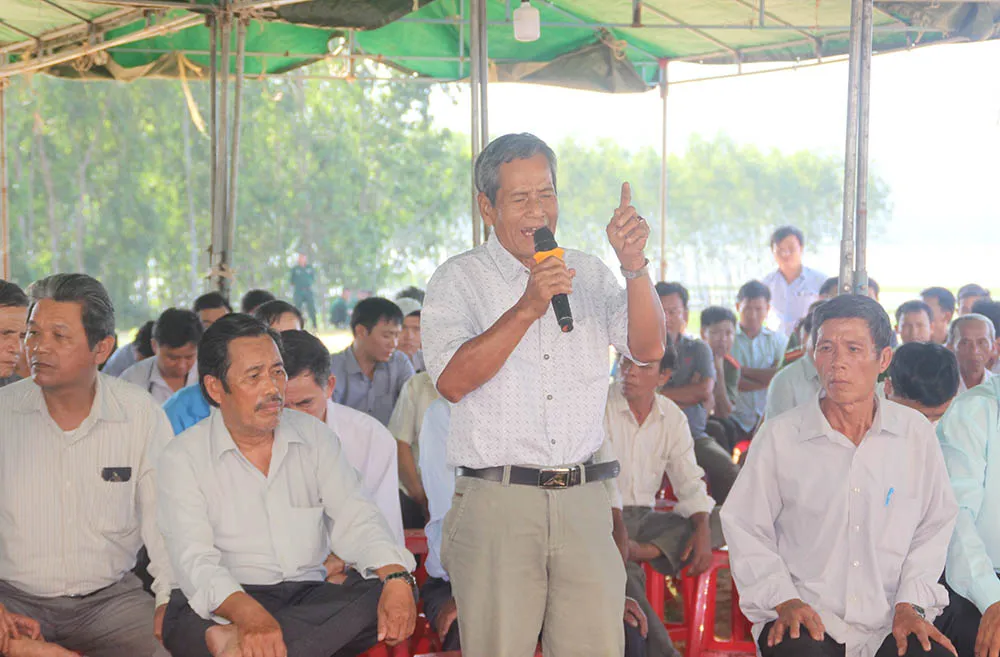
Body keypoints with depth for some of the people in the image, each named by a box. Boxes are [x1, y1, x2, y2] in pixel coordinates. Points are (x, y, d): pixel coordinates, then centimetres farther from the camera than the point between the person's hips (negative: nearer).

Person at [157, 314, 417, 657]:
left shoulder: (314, 436, 12)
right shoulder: (182, 458, -1)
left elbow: (356, 519, 2)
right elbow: (195, 560, -14)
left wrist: (395, 577, -22)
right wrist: (248, 613, -36)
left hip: (311, 597, 6)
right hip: (223, 609, -5)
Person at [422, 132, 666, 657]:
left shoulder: (588, 274, 16)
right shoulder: (459, 280, 4)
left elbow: (648, 349, 4)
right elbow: (453, 381, -11)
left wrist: (635, 267, -10)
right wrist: (527, 308, -18)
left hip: (585, 501, 3)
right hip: (496, 502, -3)